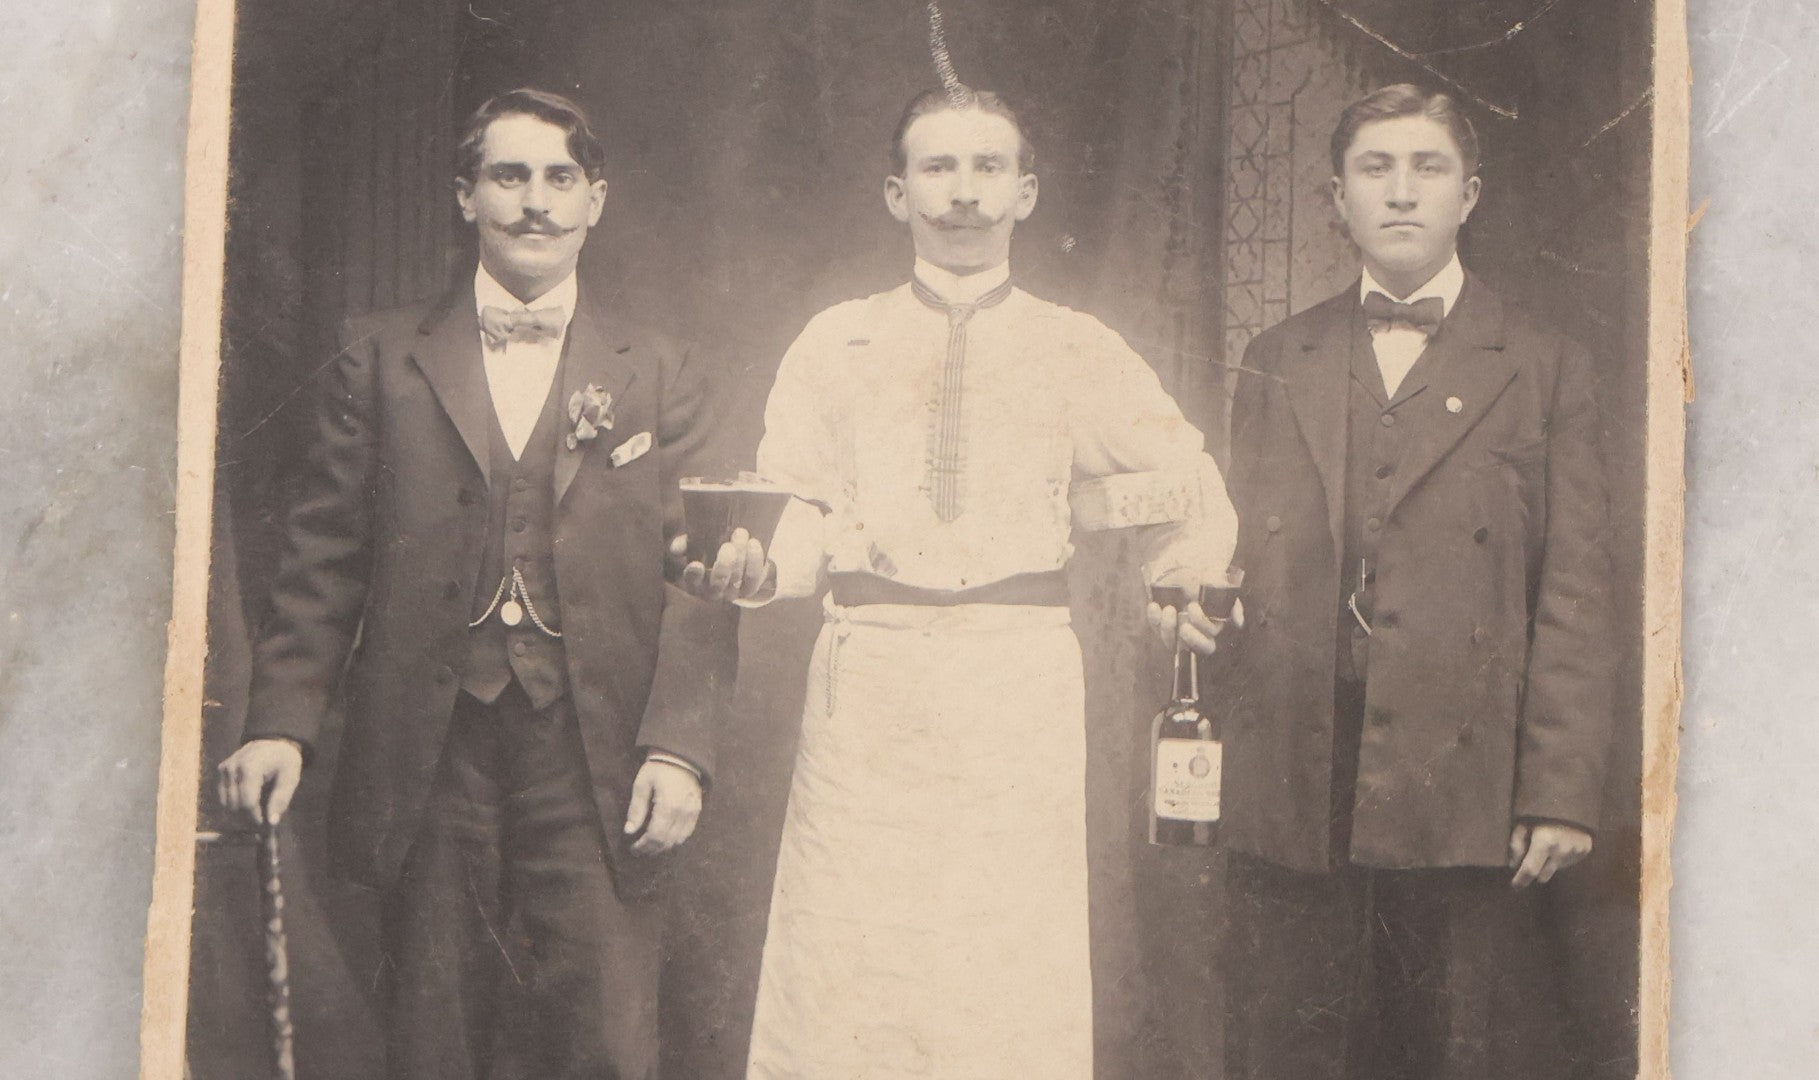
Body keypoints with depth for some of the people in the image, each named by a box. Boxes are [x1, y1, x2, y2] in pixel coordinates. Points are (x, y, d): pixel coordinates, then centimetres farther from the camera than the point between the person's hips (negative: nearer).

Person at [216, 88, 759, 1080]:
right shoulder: (380, 358, 10)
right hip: (428, 755, 1)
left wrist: (678, 744, -8)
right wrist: (281, 722, -3)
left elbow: (695, 579, 3)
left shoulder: (659, 377, 9)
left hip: (593, 759, 0)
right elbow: (324, 553, 8)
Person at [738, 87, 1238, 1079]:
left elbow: (1197, 510, 10)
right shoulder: (834, 345, 10)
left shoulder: (1077, 351, 9)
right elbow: (795, 517, 2)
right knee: (843, 989, -1)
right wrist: (753, 562, -17)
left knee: (1013, 996, -1)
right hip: (868, 690, 0)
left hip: (1020, 697, 0)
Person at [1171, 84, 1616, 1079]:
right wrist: (1194, 598, 1)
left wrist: (1563, 790, -5)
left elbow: (1575, 595, 2)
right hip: (1288, 790, 2)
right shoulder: (1273, 364, 17)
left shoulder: (1544, 368, 8)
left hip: (1463, 787, -2)